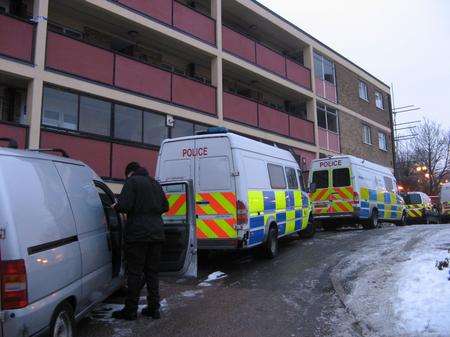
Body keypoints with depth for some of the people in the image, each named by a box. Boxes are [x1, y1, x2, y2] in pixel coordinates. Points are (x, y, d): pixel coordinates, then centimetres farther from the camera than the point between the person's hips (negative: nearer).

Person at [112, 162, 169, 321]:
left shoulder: (132, 182, -5)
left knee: (135, 272, 1)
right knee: (152, 272, 13)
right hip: (156, 233, 7)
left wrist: (116, 206, 5)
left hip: (138, 233, -7)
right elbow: (165, 206, 20)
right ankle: (153, 308, 18)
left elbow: (124, 205, -15)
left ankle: (130, 310, 8)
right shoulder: (155, 183, 18)